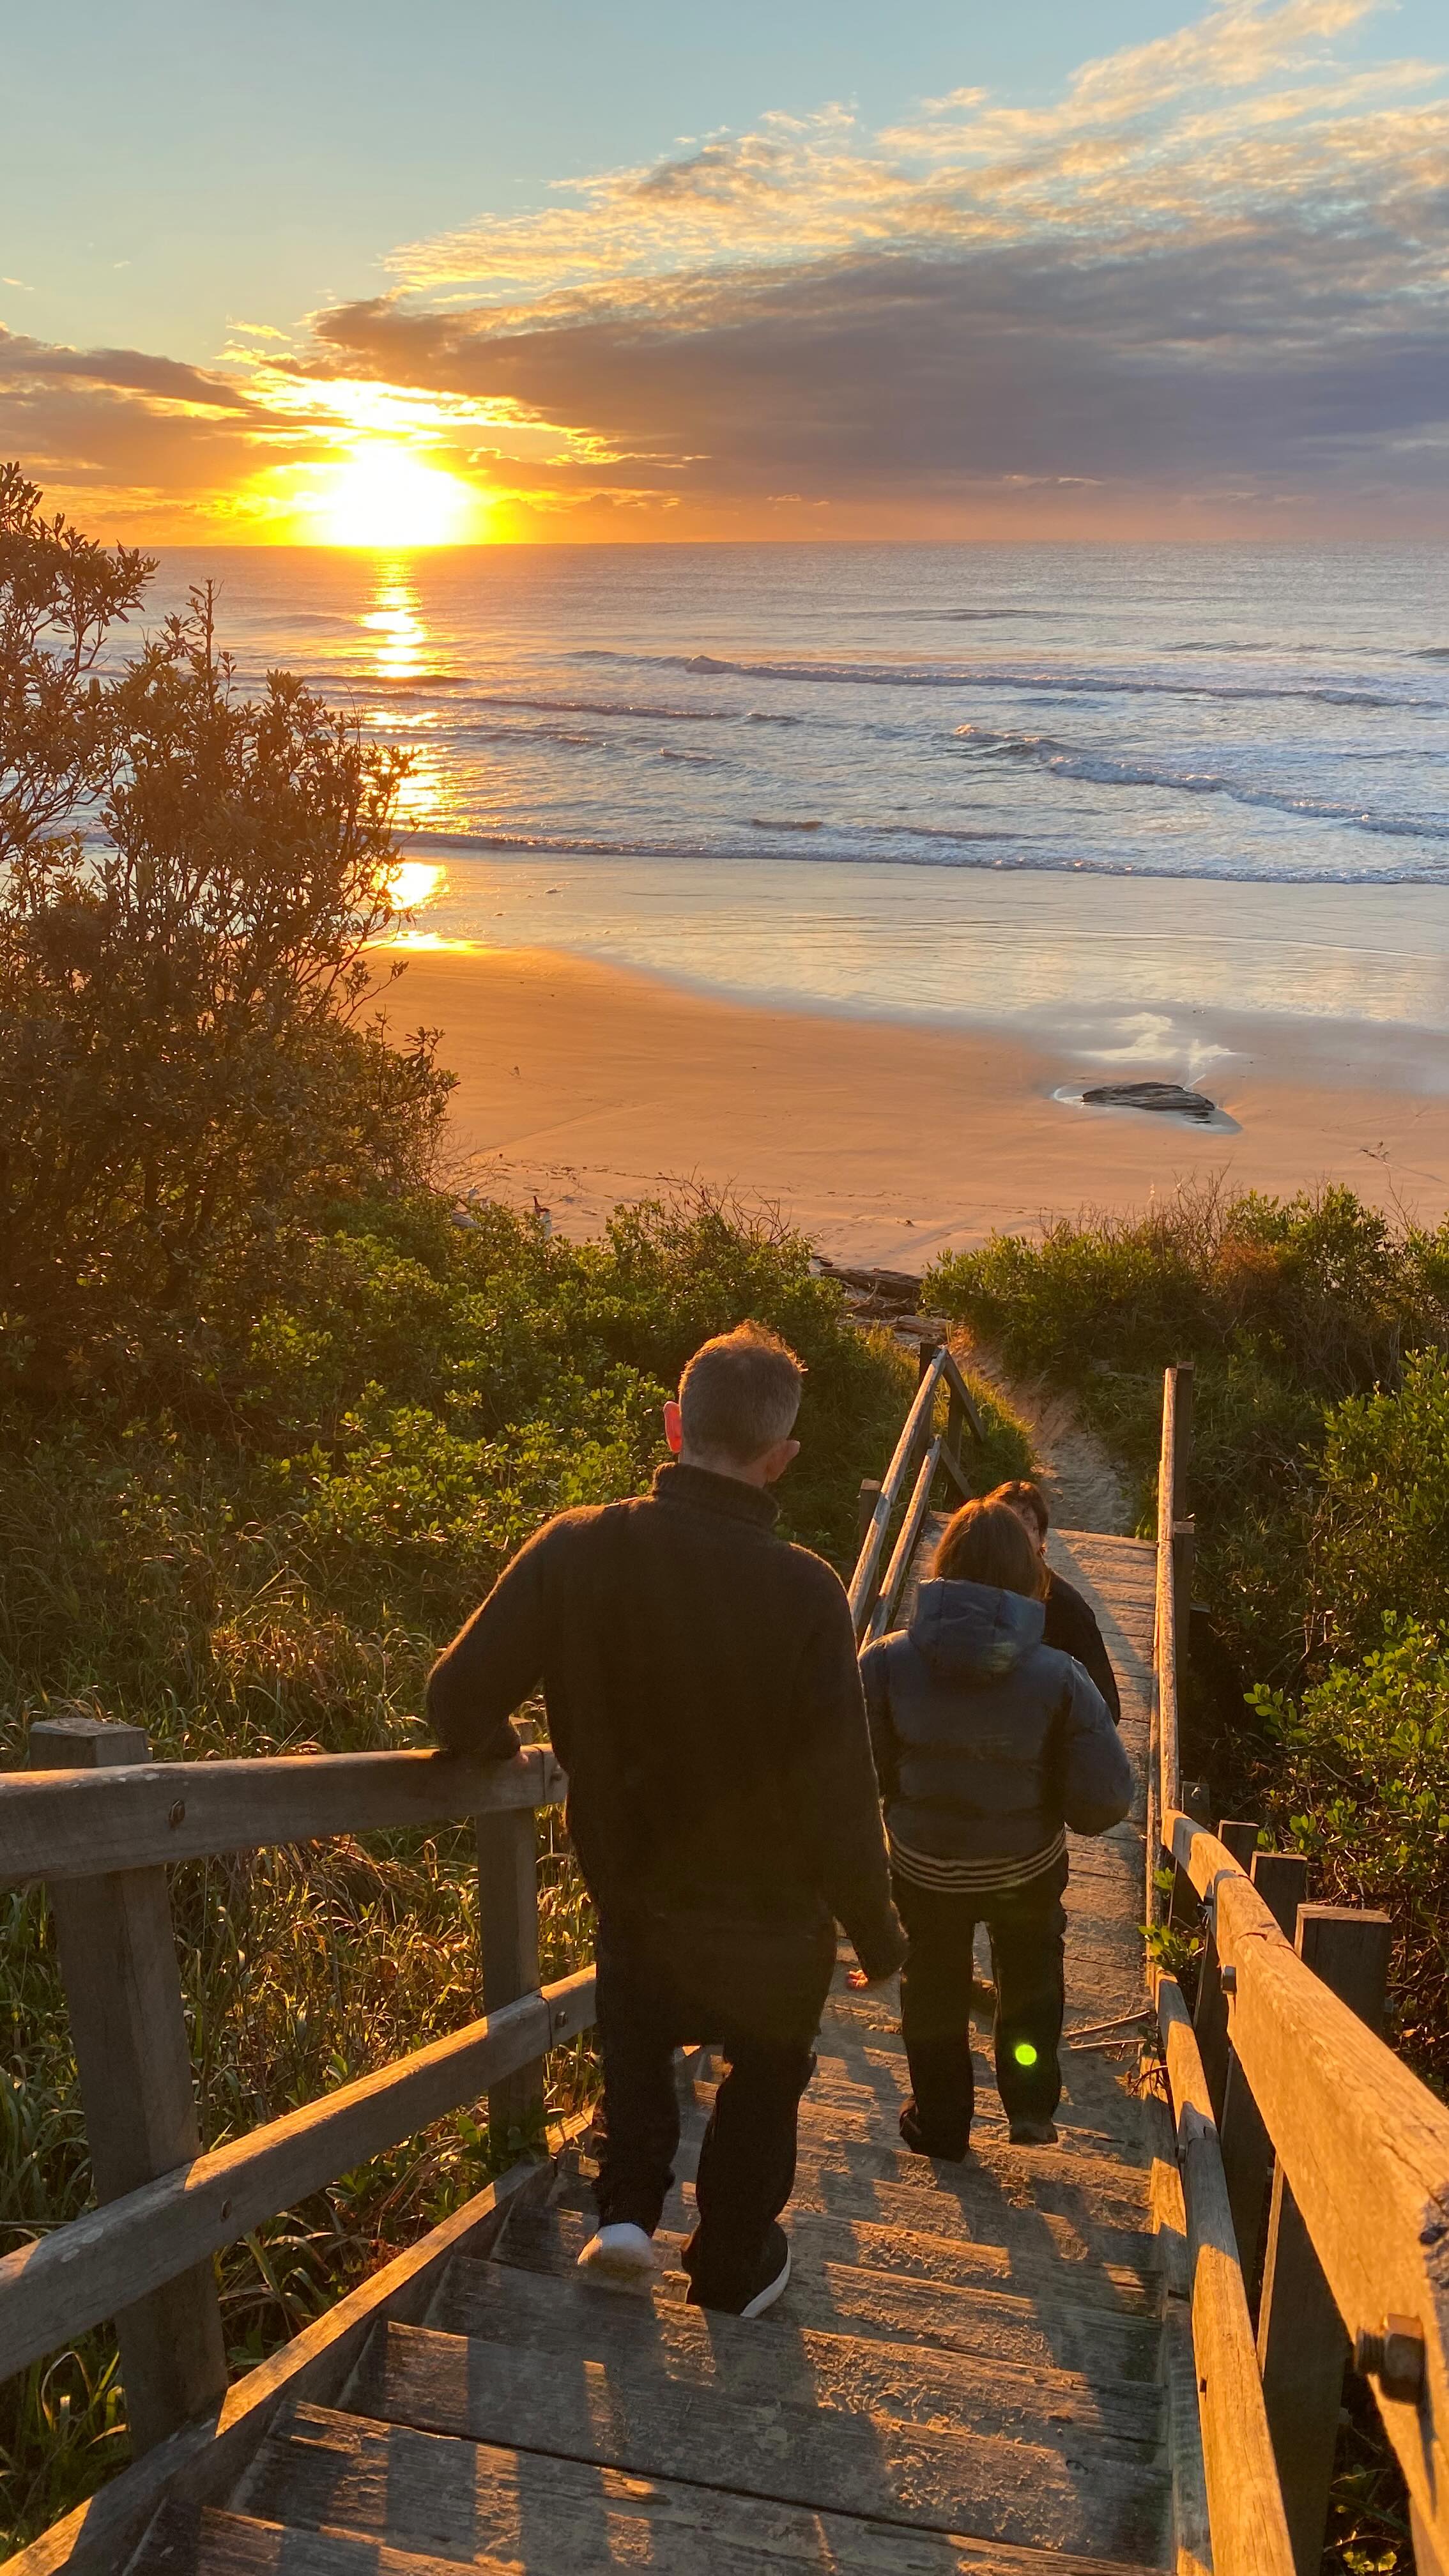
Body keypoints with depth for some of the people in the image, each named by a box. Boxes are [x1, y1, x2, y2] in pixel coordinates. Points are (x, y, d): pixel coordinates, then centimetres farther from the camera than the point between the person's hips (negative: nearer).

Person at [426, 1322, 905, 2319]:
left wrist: (505, 1751, 8)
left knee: (641, 2032, 34)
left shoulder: (575, 1550, -21)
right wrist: (877, 1930, -6)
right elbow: (838, 1790, -22)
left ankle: (628, 2207, 24)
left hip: (627, 1891, 2)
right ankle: (732, 2268, 41)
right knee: (765, 2074, 26)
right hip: (771, 1920, -2)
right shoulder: (802, 1590, -27)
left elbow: (462, 1700, -16)